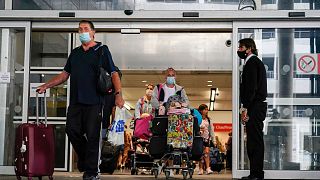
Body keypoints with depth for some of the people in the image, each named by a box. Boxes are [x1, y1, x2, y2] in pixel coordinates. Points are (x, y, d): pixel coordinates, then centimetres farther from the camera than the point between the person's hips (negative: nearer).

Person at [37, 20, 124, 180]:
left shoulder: (102, 50, 4)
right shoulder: (75, 53, 20)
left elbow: (114, 73, -4)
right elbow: (65, 74, 24)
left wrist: (118, 94, -17)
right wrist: (46, 86, 15)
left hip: (94, 101, -5)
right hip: (76, 101, 5)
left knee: (92, 136, -4)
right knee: (72, 130, -1)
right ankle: (83, 158, 23)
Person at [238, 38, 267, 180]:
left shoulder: (252, 62, -9)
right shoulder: (256, 62, 23)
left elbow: (251, 87, -18)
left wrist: (245, 107, -19)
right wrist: (246, 107, 18)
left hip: (254, 107, -10)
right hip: (256, 106, 10)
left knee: (255, 141, -9)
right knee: (255, 140, 11)